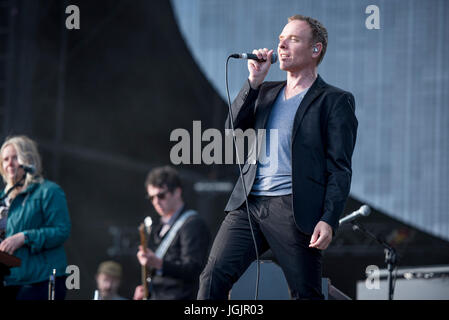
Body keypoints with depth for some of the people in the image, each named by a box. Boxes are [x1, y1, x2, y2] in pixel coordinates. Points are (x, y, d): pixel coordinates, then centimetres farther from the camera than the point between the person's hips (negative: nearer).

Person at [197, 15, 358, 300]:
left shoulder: (335, 101, 4)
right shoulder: (266, 92, 22)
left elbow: (340, 168, -3)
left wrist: (329, 220, -14)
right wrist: (254, 81, 3)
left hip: (295, 209, -5)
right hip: (250, 205, 5)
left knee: (305, 294, -1)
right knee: (214, 276, -11)